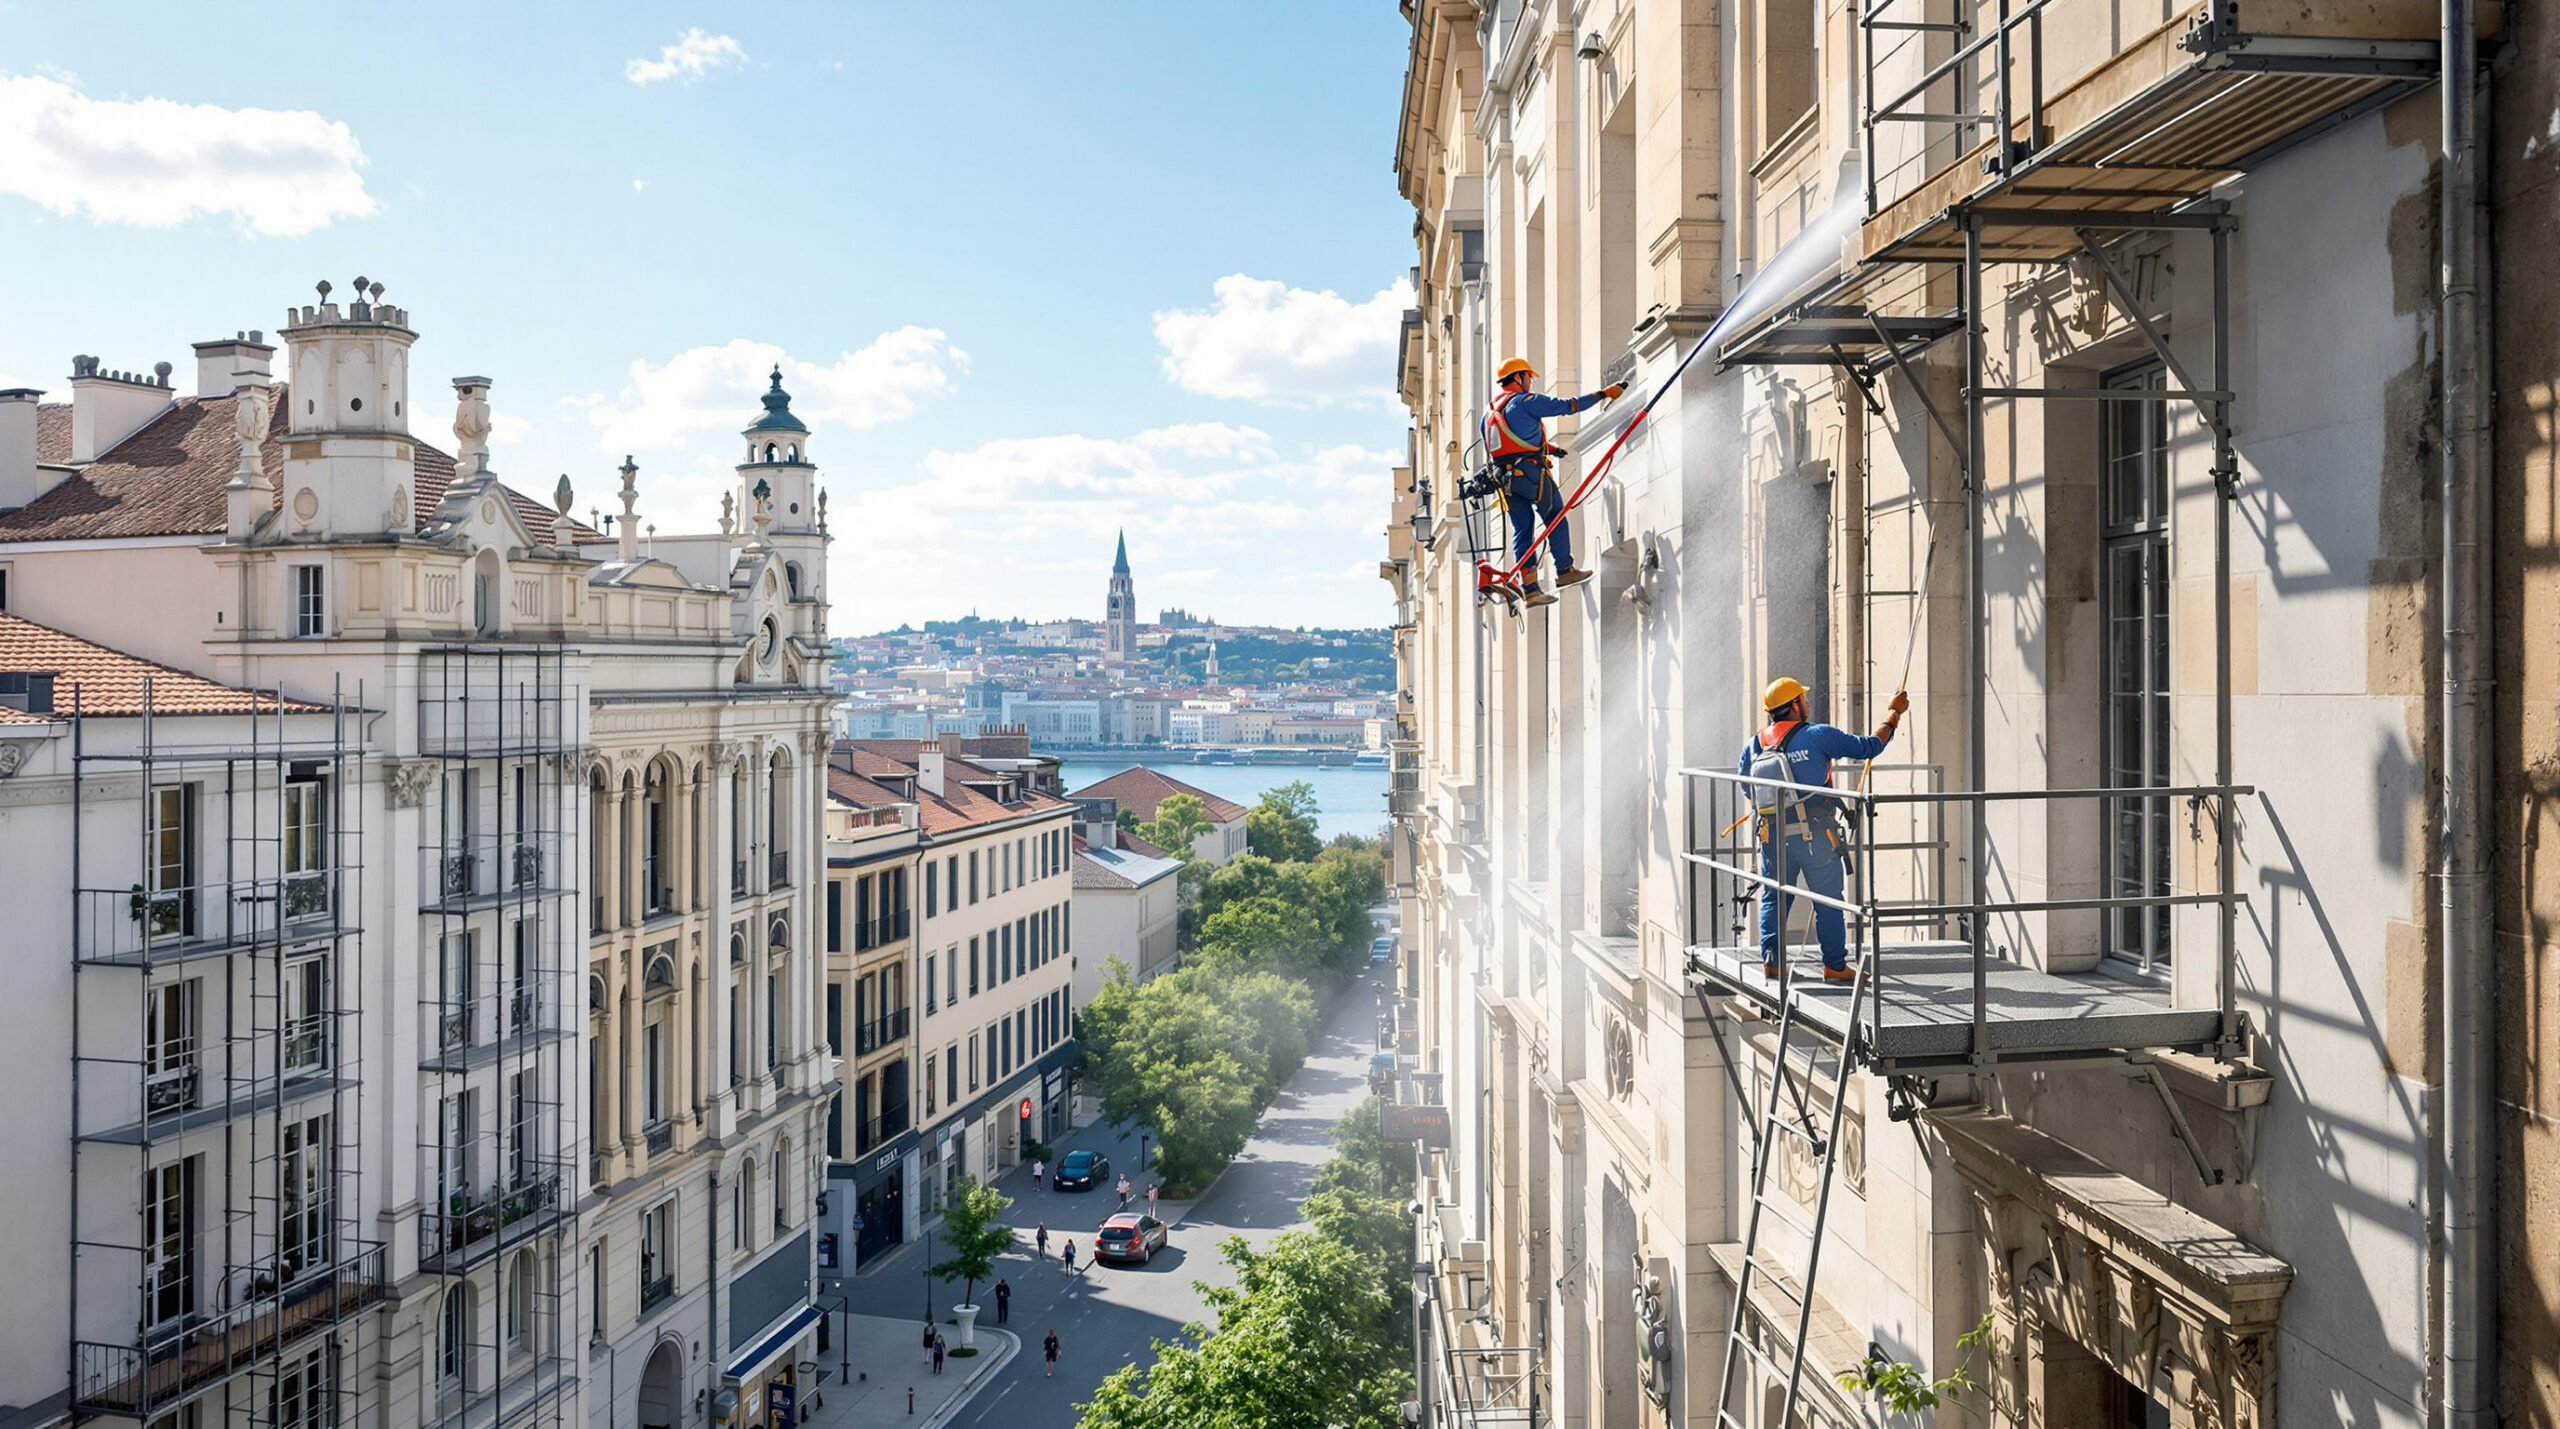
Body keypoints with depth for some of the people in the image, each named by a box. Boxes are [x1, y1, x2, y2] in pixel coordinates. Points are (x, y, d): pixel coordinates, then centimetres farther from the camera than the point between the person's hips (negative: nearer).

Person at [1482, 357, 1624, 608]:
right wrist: (1604, 394, 2)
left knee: (1522, 529, 5)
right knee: (1556, 519, 9)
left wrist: (1545, 447, 24)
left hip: (1504, 475, 7)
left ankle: (1530, 588, 1)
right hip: (1529, 470, -7)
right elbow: (1567, 406, -5)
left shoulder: (1490, 412, 20)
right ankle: (1565, 570, 14)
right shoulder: (1525, 401, -3)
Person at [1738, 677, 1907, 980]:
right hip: (1814, 836, -4)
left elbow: (1745, 785, 17)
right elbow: (1869, 746, -3)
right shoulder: (1818, 736, -8)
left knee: (1773, 898, 15)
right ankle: (1835, 966, 10)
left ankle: (1770, 959, 8)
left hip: (1772, 837, 4)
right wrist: (1895, 713, 10)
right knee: (1828, 901, 6)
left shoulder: (1754, 745, 5)